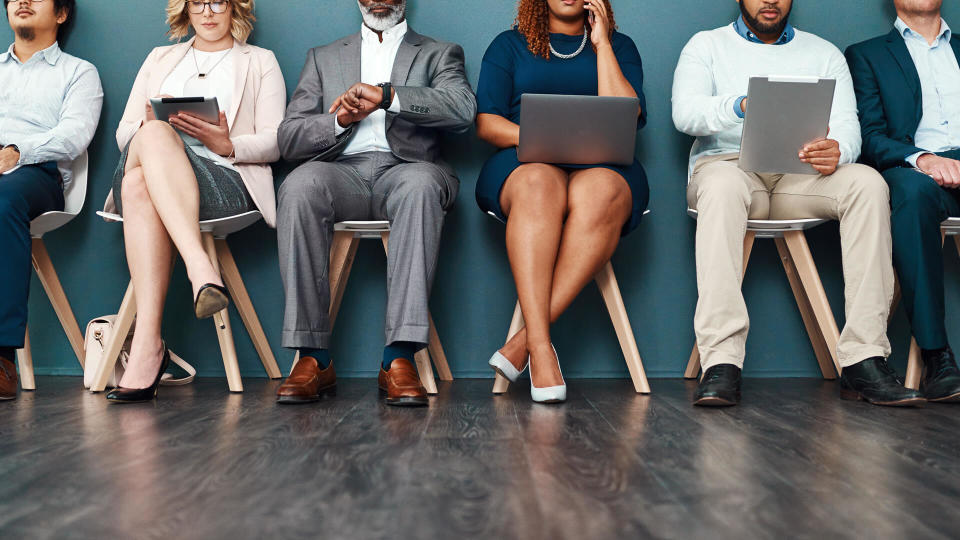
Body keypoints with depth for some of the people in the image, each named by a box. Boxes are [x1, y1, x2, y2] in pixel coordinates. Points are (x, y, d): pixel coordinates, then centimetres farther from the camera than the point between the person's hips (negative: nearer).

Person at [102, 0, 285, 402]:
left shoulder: (260, 62, 22)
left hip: (225, 179, -2)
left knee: (139, 184, -36)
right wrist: (150, 125, -4)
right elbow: (124, 134, 21)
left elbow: (275, 142, 9)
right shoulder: (160, 59, 31)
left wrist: (228, 145, -13)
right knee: (154, 134, -36)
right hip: (143, 165, 3)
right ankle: (200, 267, -50)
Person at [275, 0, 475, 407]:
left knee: (420, 184, -38)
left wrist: (385, 95, -12)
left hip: (405, 167, -1)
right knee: (300, 186, -34)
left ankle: (400, 357, -42)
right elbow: (288, 139, 15)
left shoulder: (440, 54, 21)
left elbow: (463, 109, -3)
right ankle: (313, 356, -32)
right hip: (342, 171, 2)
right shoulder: (323, 57, 27)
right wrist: (339, 119, -6)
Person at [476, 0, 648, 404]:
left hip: (602, 164, 1)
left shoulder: (619, 47, 20)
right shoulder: (509, 45, 20)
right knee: (538, 185, -38)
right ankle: (540, 347, -46)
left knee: (600, 192, -37)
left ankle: (524, 340, -40)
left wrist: (601, 44, 5)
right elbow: (486, 123, 8)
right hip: (524, 161, 0)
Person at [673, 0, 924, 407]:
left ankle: (863, 361, -30)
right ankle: (721, 364, -45)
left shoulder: (824, 54, 20)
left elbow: (847, 126, 5)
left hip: (802, 176, 3)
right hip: (729, 163, -2)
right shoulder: (707, 45, 15)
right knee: (722, 183, -38)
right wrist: (741, 106, -28)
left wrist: (837, 151, -21)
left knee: (867, 182, -28)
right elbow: (685, 113, -6)